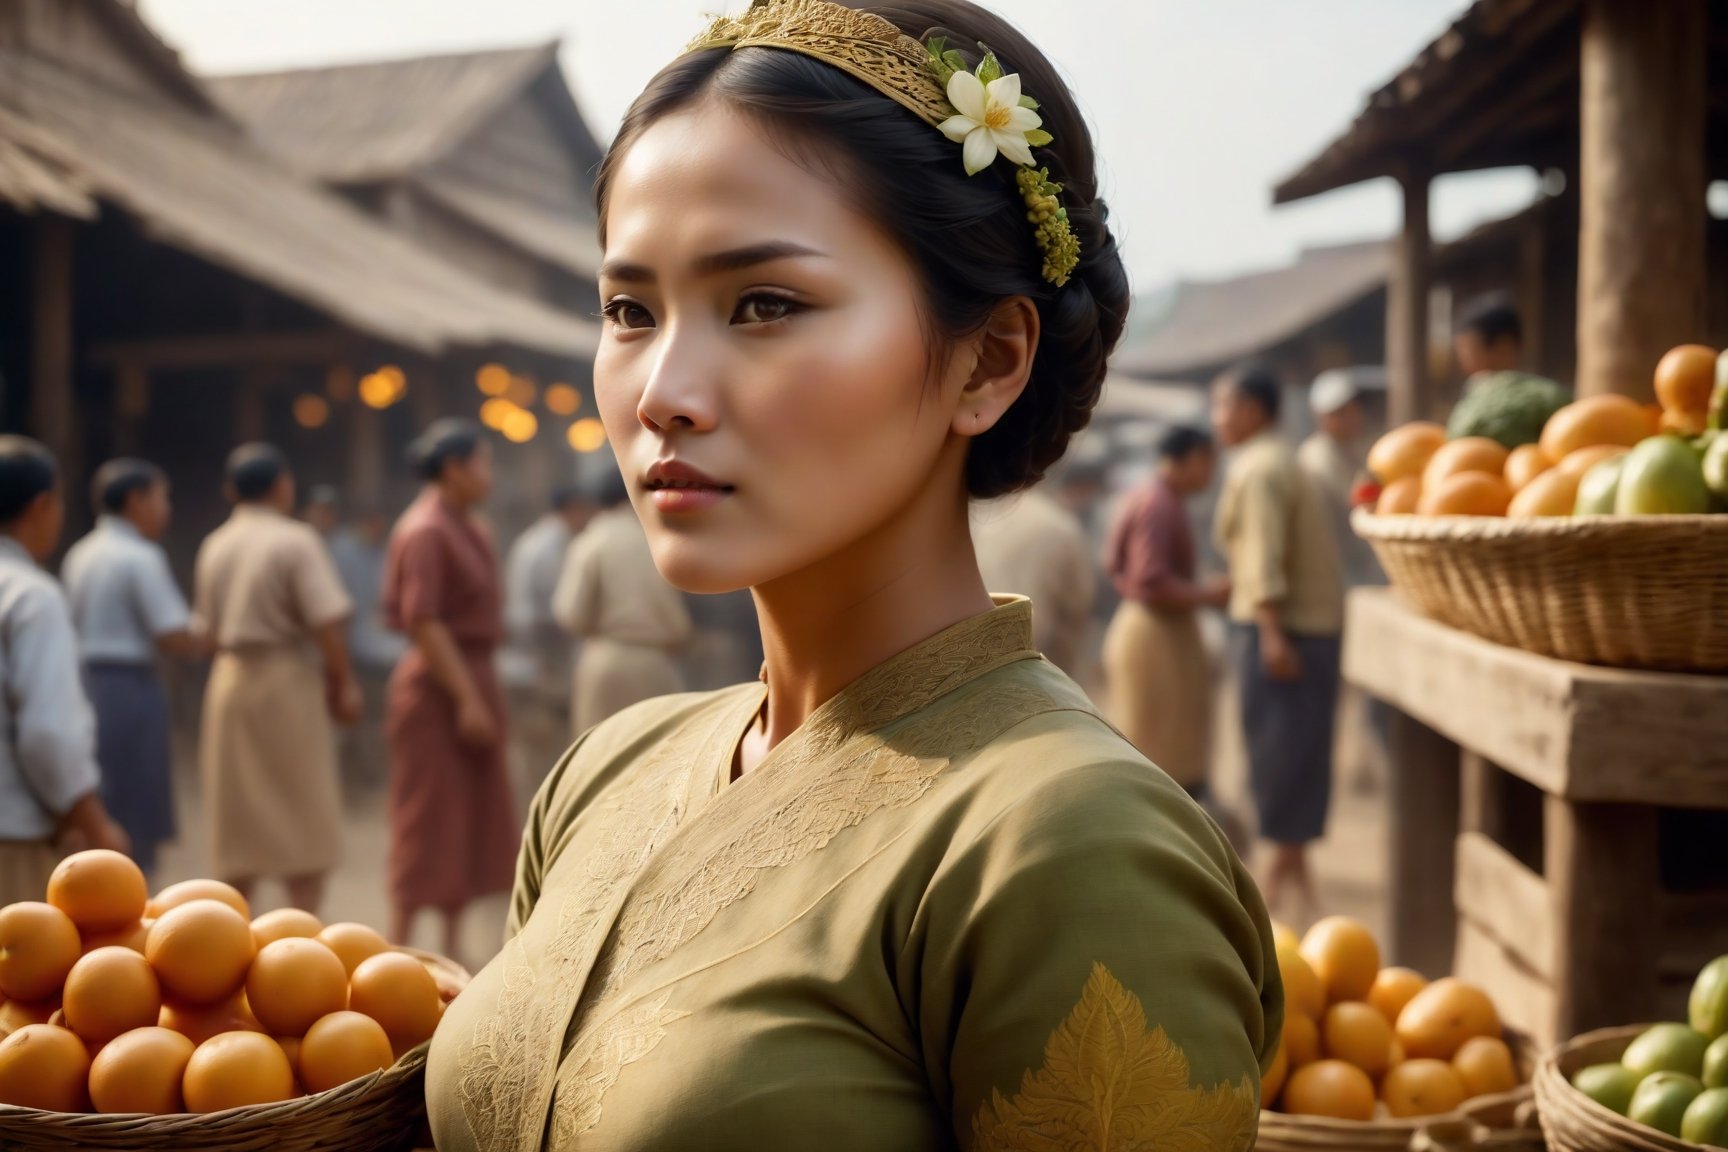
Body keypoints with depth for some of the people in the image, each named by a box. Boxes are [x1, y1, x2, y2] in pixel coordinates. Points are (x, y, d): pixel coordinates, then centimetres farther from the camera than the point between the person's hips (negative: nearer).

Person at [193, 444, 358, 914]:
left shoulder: (214, 546, 8)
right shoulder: (296, 540, -11)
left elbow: (209, 627, 11)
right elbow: (327, 620, -18)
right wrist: (343, 682, -8)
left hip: (230, 681, 6)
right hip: (289, 681, -6)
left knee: (238, 821, 13)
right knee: (305, 822, 2)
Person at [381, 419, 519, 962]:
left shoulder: (468, 527, 12)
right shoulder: (425, 531, -15)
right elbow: (422, 622, -20)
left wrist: (483, 696, 17)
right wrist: (467, 700, -22)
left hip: (473, 681, 9)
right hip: (437, 688, -9)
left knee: (473, 821, 11)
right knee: (427, 822, -3)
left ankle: (452, 947, 19)